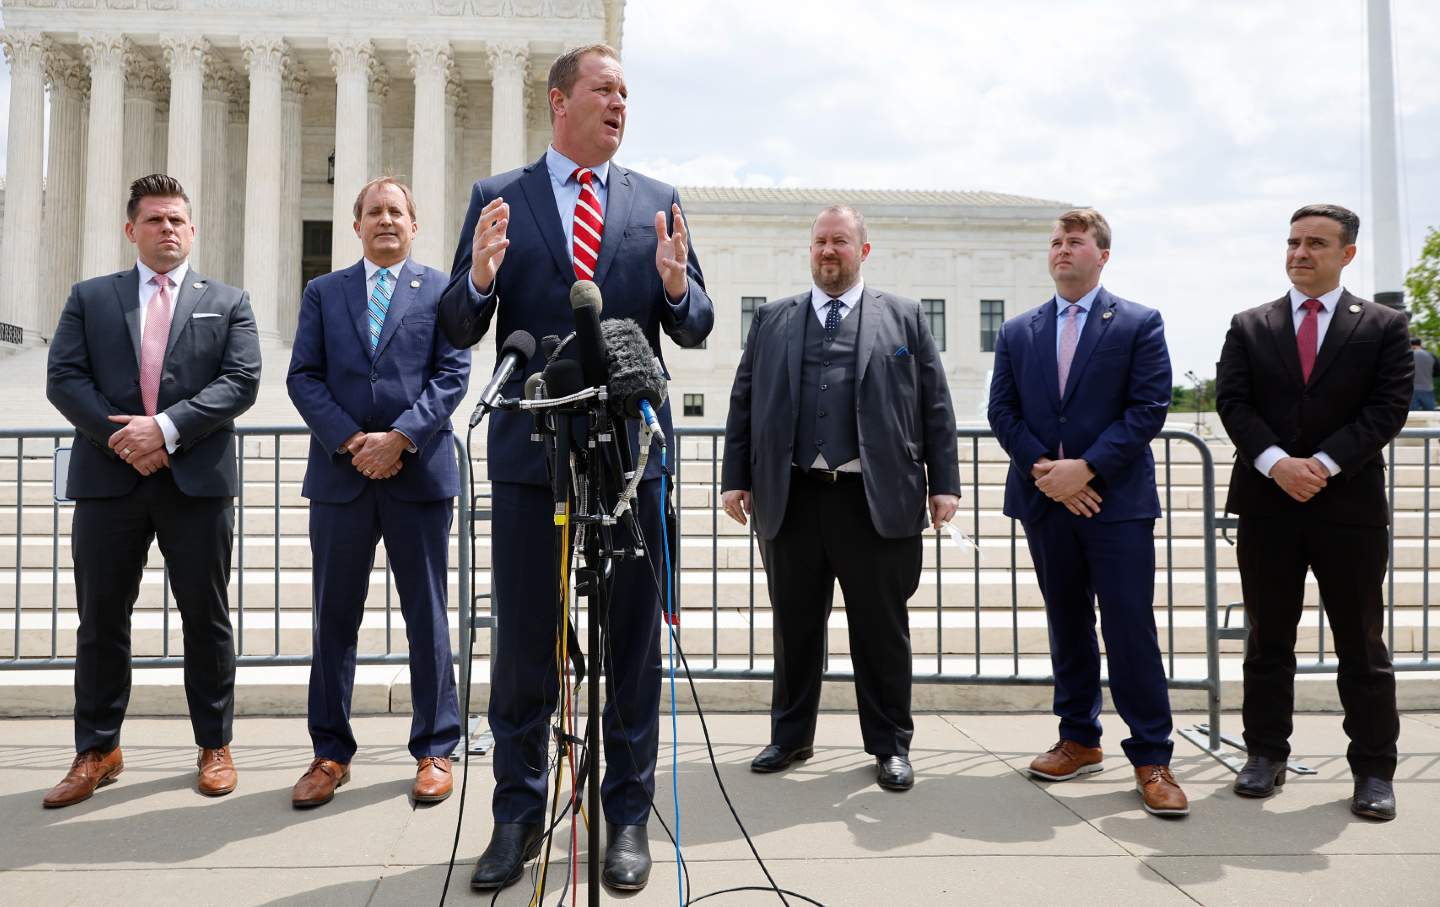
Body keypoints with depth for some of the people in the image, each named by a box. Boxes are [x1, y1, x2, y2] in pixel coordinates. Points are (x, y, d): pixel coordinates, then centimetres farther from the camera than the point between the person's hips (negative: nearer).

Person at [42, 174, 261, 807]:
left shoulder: (228, 302, 9)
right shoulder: (89, 298, 13)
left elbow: (241, 381, -3)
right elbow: (64, 378, 3)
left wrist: (167, 428, -15)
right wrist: (119, 436, -12)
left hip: (197, 479, -1)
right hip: (109, 477, 2)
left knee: (206, 618, 5)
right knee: (101, 618, 8)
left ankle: (214, 746, 17)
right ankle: (97, 751, 21)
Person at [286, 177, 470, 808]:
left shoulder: (441, 290, 8)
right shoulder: (323, 293, 13)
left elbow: (453, 373, -1)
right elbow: (303, 376, 5)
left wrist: (402, 436, -14)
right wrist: (350, 440, -10)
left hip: (419, 472, -2)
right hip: (340, 474, 2)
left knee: (427, 616, 5)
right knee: (334, 616, 7)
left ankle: (434, 750, 16)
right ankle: (330, 753, 20)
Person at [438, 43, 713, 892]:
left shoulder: (658, 202, 9)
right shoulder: (496, 197, 6)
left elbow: (696, 329, 5)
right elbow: (459, 331, 2)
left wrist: (676, 286, -16)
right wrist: (479, 280, -19)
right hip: (531, 451, 0)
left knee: (634, 641, 8)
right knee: (523, 643, 8)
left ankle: (628, 818, 23)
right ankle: (518, 817, 26)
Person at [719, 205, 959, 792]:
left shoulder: (903, 317, 9)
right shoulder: (772, 320, 14)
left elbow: (935, 405, 5)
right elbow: (743, 402, 11)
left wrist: (944, 484, -1)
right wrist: (735, 477, 4)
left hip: (876, 499, -1)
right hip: (791, 496, 2)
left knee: (881, 629, 6)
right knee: (794, 626, 11)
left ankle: (890, 745, 20)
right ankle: (791, 736, 25)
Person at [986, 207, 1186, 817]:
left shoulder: (1139, 324, 1)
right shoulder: (1017, 332, 11)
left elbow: (1148, 408, -7)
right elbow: (1002, 412, 6)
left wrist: (1087, 467, -16)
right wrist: (1044, 469, -9)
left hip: (1117, 499, -3)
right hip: (1045, 500, 4)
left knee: (1131, 630, -3)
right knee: (1067, 627, 13)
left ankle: (1151, 759, 7)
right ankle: (1079, 742, 25)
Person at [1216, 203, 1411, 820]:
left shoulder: (1383, 327, 5)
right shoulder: (1248, 327, 9)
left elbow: (1388, 409, -4)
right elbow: (1232, 403, -1)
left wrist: (1322, 463, -16)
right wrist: (1277, 463, -15)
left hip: (1350, 504, -1)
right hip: (1266, 503, 2)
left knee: (1362, 645, 5)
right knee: (1268, 639, 9)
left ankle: (1373, 770, 17)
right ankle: (1265, 755, 20)